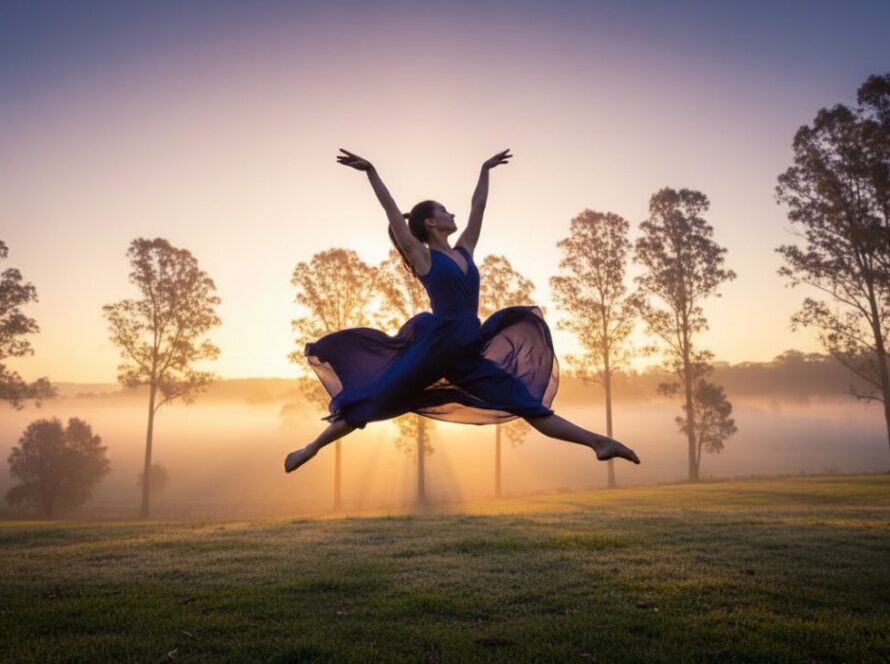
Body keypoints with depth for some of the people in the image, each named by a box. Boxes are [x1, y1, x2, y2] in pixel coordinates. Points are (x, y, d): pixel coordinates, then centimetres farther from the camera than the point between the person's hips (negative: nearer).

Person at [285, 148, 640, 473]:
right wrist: (370, 171, -6)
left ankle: (598, 442, 6)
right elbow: (393, 213, -5)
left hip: (468, 355, 6)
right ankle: (310, 449, 15)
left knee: (529, 405, 5)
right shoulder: (423, 257, 1)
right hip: (433, 348, -6)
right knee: (371, 401, 0)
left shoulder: (463, 250, 17)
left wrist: (485, 170, 33)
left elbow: (478, 206, 25)